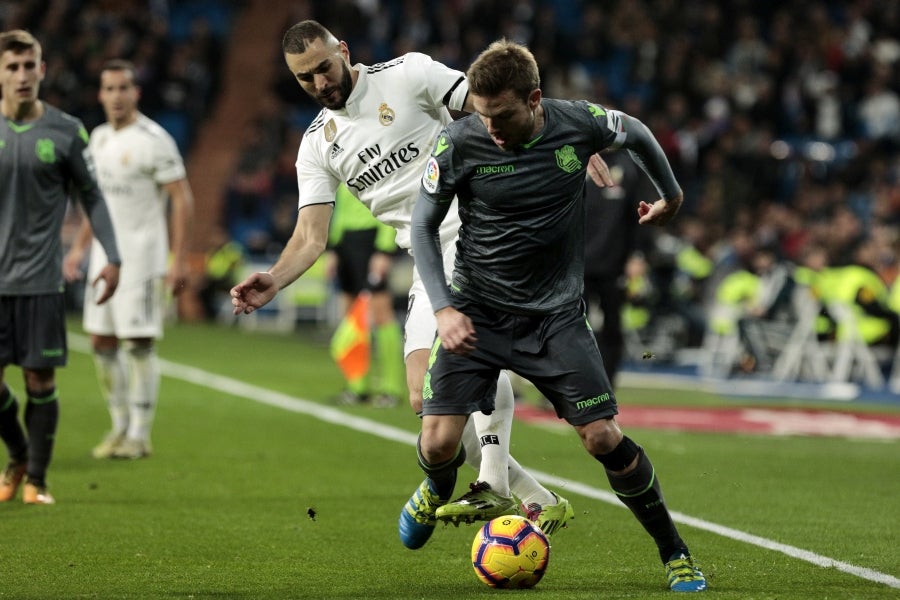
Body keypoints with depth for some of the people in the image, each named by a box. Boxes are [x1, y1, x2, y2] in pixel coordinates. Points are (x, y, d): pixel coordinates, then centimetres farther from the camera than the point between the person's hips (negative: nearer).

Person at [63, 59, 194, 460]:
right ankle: (120, 426, 18)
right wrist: (79, 247, 21)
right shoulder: (99, 138, 11)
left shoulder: (153, 140, -12)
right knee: (102, 341, 7)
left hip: (142, 257, -7)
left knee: (139, 343, -5)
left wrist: (179, 259, -17)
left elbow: (182, 199, -12)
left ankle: (140, 434, 1)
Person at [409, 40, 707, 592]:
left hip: (556, 314, 0)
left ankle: (675, 553, 10)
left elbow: (637, 135, 11)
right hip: (477, 312, 0)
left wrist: (671, 196, 25)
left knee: (604, 437, -9)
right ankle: (438, 492, 27)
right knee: (439, 442, -12)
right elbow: (424, 223, -3)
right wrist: (443, 307, -13)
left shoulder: (579, 123, -13)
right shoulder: (460, 143, -16)